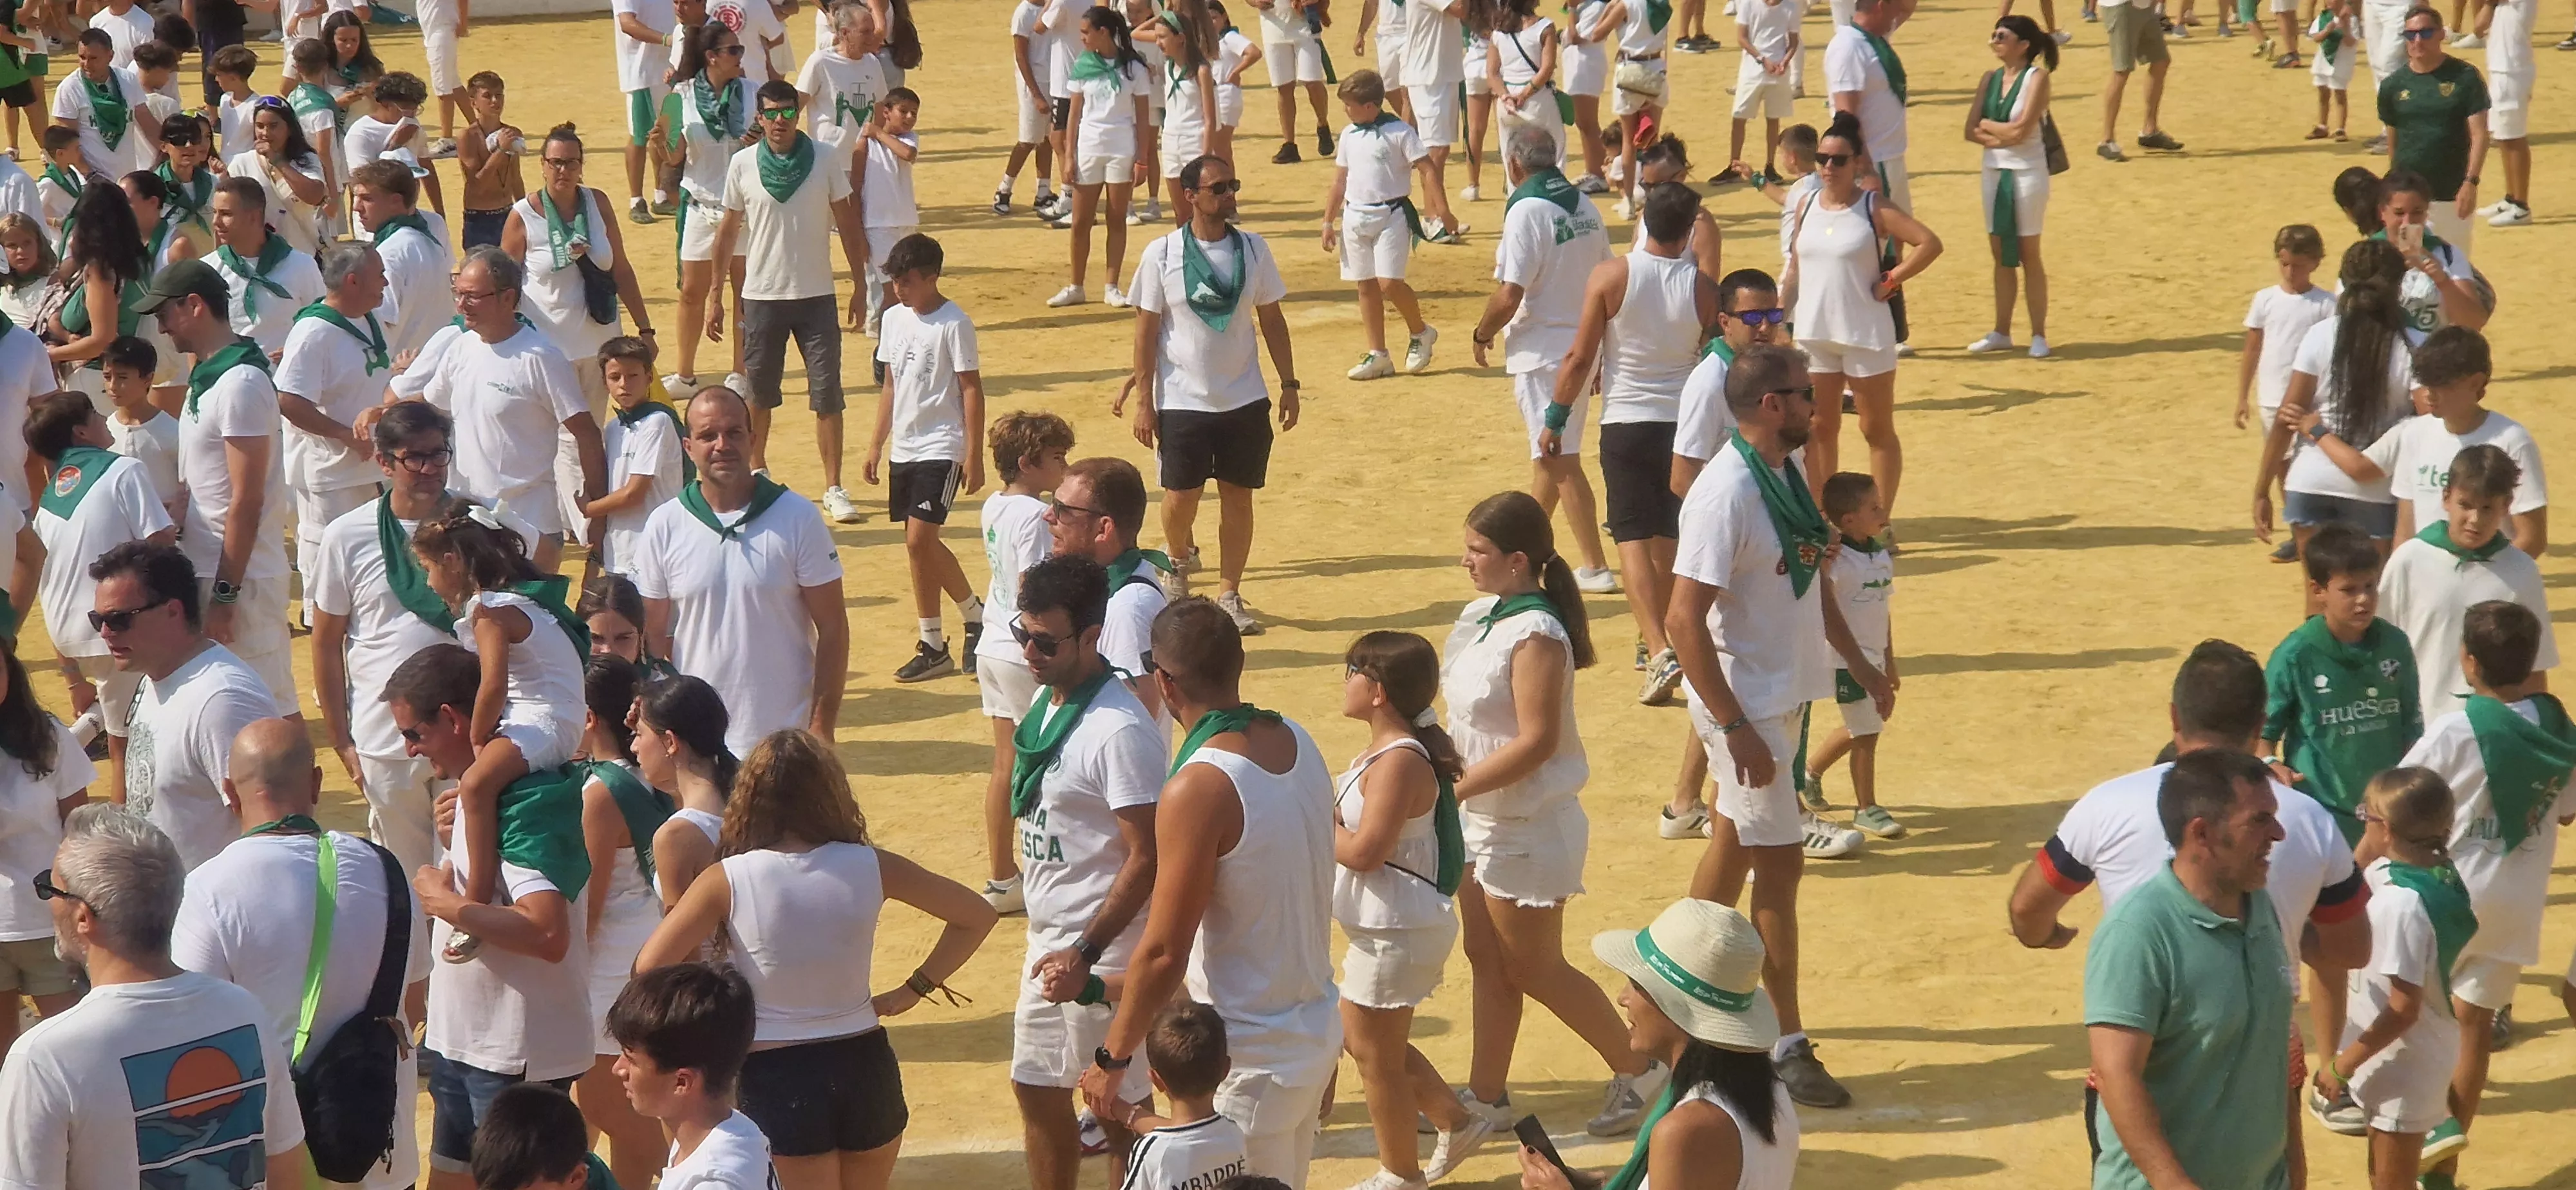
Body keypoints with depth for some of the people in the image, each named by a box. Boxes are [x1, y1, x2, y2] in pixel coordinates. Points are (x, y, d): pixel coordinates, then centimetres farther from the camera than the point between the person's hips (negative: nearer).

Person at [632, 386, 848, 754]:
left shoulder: (799, 519, -3)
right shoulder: (663, 527, 2)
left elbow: (832, 629, -1)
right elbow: (655, 635, 7)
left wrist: (821, 726, -7)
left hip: (785, 737, -1)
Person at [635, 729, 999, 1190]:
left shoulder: (727, 882, -12)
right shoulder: (869, 867, -6)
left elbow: (651, 967, -16)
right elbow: (976, 917, 2)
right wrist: (914, 990, 7)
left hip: (776, 1076, -2)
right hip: (864, 1065, 2)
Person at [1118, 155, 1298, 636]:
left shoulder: (1253, 249, 0)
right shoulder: (1161, 255, -8)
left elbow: (1272, 320, 8)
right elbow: (1147, 329, -3)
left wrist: (1289, 384, 6)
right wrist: (1142, 399, -4)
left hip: (1245, 399, 2)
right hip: (1182, 400, -2)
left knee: (1238, 497, 5)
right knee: (1181, 496, 2)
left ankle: (1229, 595, 15)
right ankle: (1180, 560, 33)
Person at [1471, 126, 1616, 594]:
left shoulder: (1527, 212, -17)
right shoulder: (1584, 206, 6)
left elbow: (1509, 296, -22)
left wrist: (1482, 333, -4)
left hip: (1541, 351, -8)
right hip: (1583, 345, 8)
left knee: (1560, 459, -4)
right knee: (1550, 452, 20)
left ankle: (1594, 567, -5)